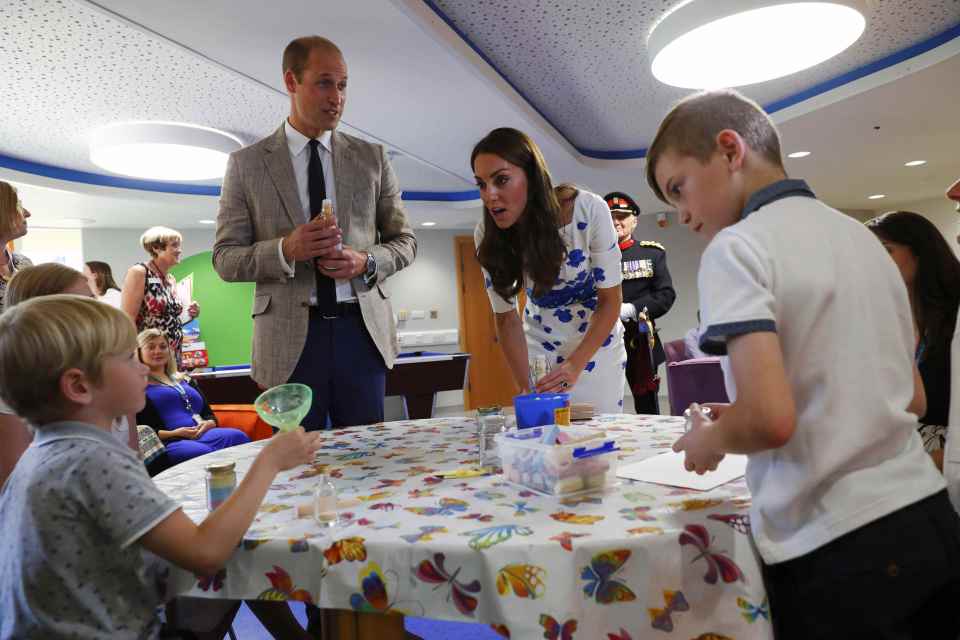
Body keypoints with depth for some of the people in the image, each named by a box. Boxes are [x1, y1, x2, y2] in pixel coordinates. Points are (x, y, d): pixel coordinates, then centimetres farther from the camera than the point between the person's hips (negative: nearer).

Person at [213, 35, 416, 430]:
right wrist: (285, 250, -16)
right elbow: (225, 259, 2)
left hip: (362, 331, 2)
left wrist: (366, 261, -9)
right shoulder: (246, 164, 4)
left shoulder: (371, 158, 8)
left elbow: (404, 241, 12)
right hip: (290, 339, -1)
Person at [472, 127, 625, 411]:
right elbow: (506, 317, -11)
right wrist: (526, 388, -19)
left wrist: (575, 364, -27)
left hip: (597, 338, -1)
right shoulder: (487, 235, -20)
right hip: (539, 344, 2)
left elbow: (610, 299, -17)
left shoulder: (589, 210, -27)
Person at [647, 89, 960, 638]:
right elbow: (913, 400, 16)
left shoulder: (737, 247, -13)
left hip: (836, 548, -8)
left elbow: (770, 418, -26)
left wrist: (709, 439, -4)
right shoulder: (864, 237, 10)